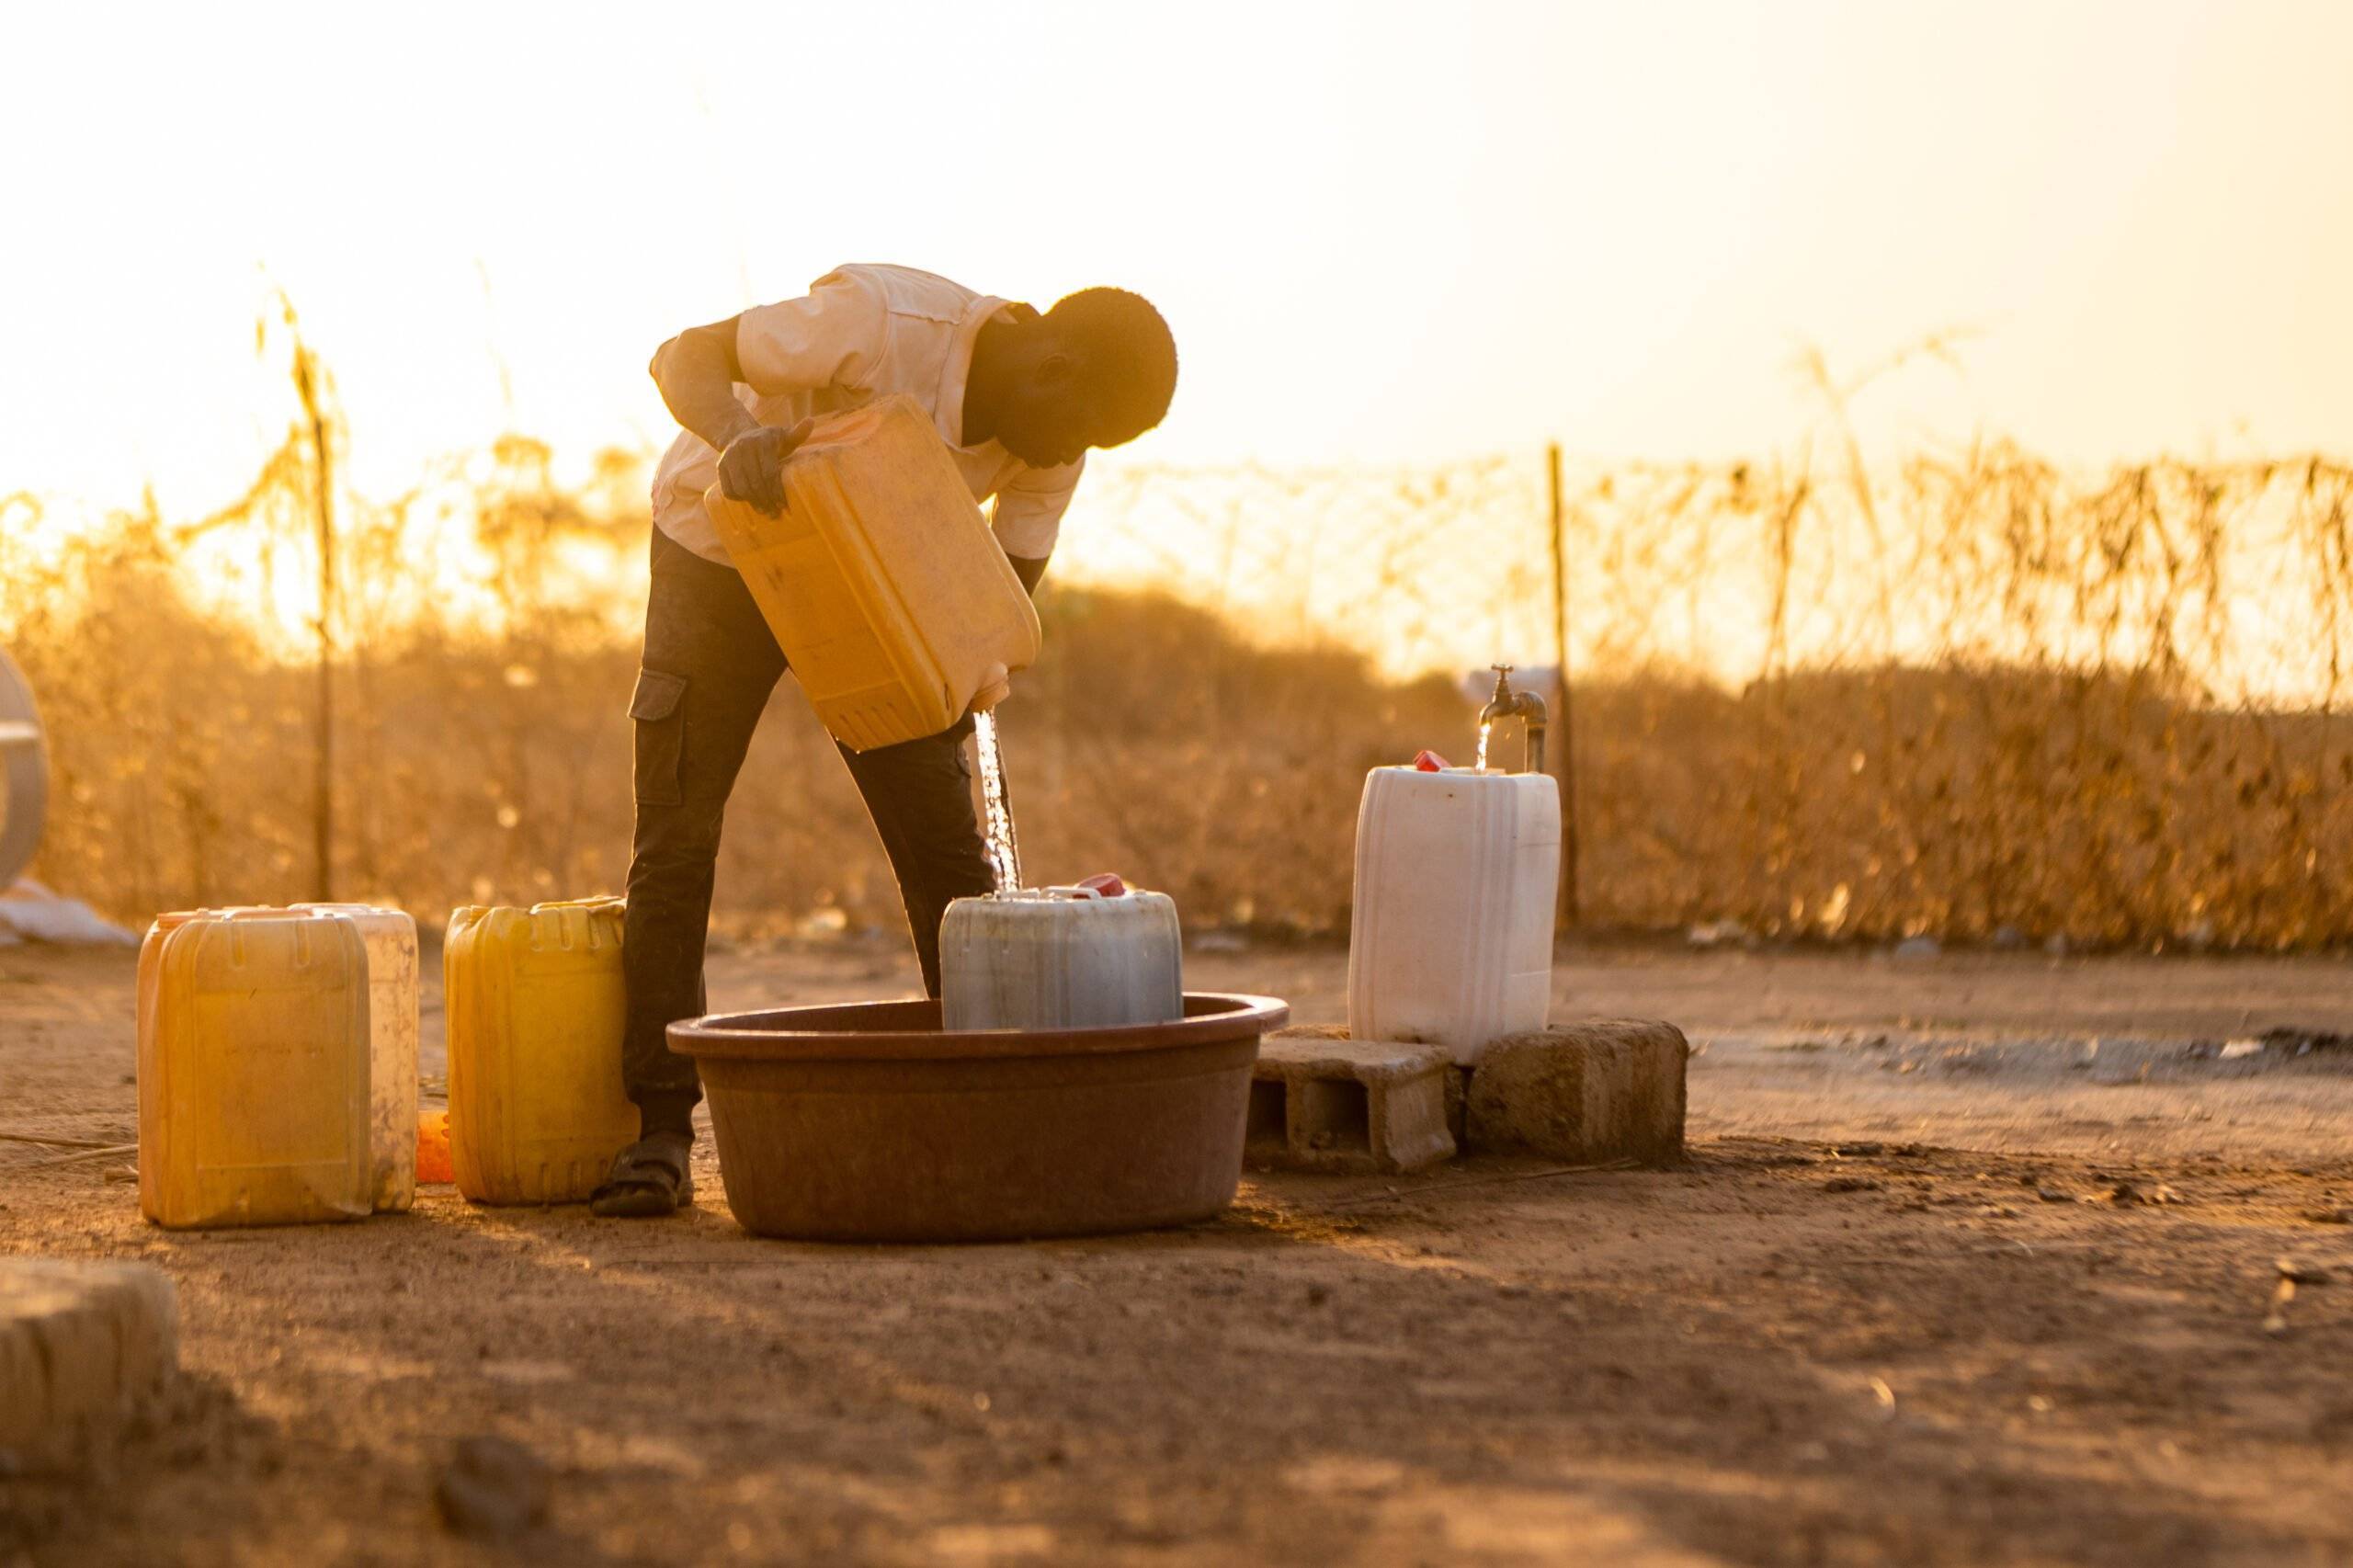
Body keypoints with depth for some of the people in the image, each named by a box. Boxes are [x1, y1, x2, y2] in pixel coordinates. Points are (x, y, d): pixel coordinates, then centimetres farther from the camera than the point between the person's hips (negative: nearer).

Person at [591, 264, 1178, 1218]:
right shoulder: (880, 319, -33)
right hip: (722, 552, -4)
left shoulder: (1050, 447, -15)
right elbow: (682, 358, -27)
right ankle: (659, 1127, -5)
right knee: (675, 843, -9)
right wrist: (738, 436, -48)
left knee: (946, 846, -5)